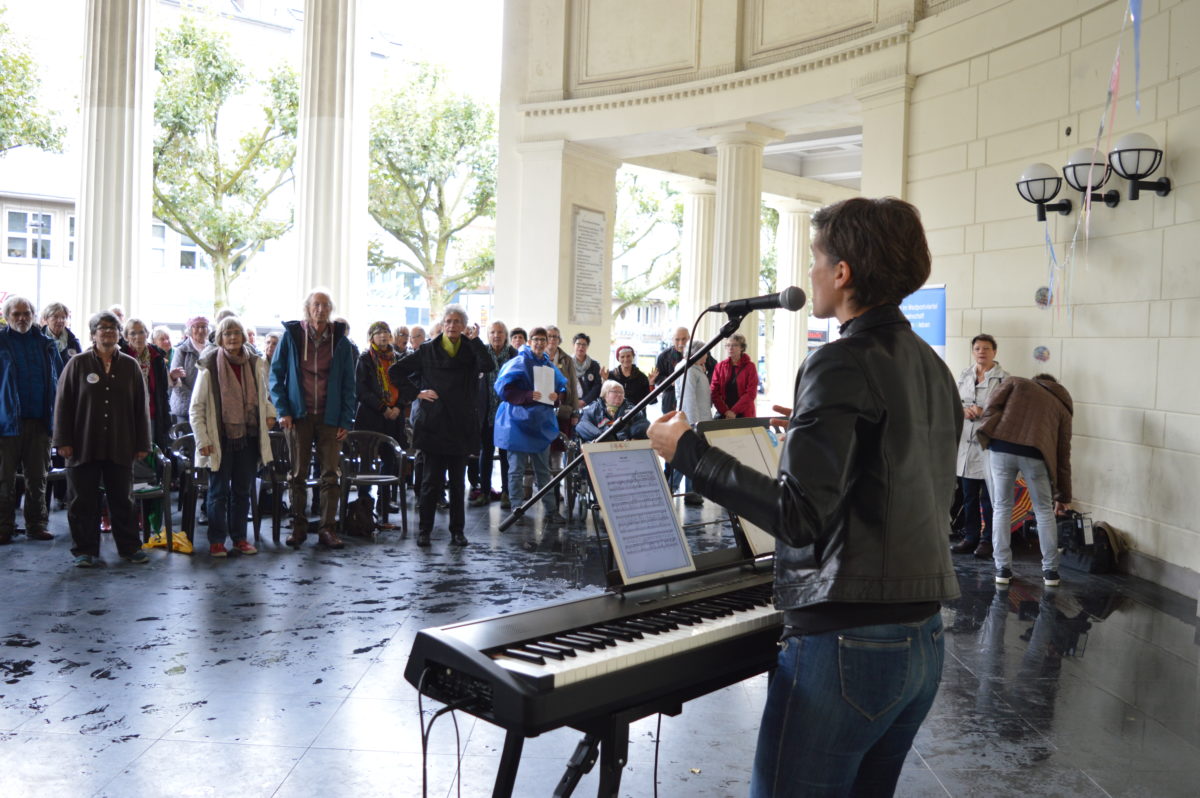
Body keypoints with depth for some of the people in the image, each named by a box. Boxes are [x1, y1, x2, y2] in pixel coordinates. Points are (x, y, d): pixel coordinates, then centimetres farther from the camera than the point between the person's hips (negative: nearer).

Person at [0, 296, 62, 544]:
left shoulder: (47, 345, 10)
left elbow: (60, 380, 15)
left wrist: (55, 416, 8)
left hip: (40, 421, 3)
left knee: (38, 477, 9)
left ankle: (37, 524, 17)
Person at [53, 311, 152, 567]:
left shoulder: (130, 366, 7)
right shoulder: (78, 364, 2)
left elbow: (141, 407, 7)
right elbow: (63, 403, 1)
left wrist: (142, 443, 3)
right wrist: (63, 441, -5)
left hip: (120, 447, 1)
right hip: (84, 447, -1)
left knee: (123, 500, 8)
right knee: (84, 502, 5)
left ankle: (129, 546, 17)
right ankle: (85, 550, 15)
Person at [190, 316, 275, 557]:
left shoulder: (255, 364, 6)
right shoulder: (209, 366, -7)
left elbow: (262, 395, 23)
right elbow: (196, 408, -4)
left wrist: (269, 412, 4)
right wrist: (202, 440, -10)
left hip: (248, 437, 4)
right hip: (221, 439, -4)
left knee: (243, 490, 11)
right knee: (219, 491, 4)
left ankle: (239, 537, 21)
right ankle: (216, 540, 14)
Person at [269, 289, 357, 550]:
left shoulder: (341, 342, 5)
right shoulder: (291, 335, 2)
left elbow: (348, 384, 7)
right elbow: (276, 374, 5)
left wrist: (346, 420, -1)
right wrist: (282, 410, -5)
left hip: (329, 417, 1)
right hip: (299, 416, -1)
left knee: (331, 474, -1)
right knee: (298, 474, 5)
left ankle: (328, 529, 4)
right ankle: (298, 527, 14)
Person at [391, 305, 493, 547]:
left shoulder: (471, 350, 6)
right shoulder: (428, 350, 5)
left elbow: (489, 366, -15)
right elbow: (396, 371, 9)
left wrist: (474, 340, -15)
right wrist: (417, 392, 1)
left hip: (461, 427, 1)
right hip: (434, 425, -1)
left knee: (457, 482, 8)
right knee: (432, 480, 0)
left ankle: (457, 531, 15)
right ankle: (424, 530, 9)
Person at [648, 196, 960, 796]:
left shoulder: (842, 364, -16)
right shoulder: (931, 365, 10)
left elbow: (800, 514, -23)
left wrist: (688, 452, -14)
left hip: (846, 640, -9)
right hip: (923, 638, 9)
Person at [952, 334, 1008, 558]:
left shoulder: (1003, 378, -4)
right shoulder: (964, 375, 13)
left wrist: (984, 412, -21)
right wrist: (963, 411, -3)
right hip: (966, 442, 5)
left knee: (989, 497, -1)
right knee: (969, 496, 12)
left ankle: (988, 540, 10)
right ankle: (970, 537, 22)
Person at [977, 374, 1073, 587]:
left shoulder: (1015, 382, 25)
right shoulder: (1062, 407, 26)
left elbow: (990, 408, 5)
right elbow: (1063, 453, 24)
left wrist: (989, 434, 19)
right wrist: (1062, 495, 29)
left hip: (1001, 447, 0)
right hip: (1034, 454, 0)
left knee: (1001, 508, 14)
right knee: (1044, 511, 18)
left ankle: (1002, 569, 14)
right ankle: (1050, 571, 22)